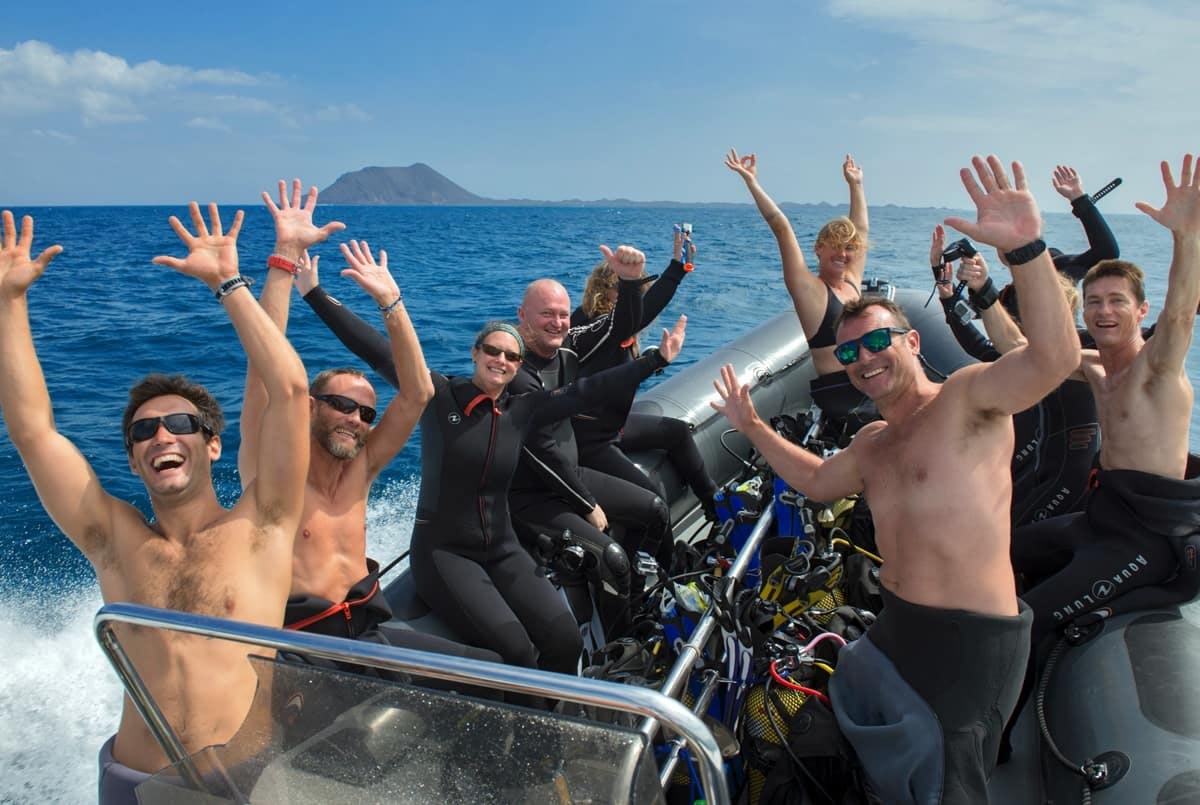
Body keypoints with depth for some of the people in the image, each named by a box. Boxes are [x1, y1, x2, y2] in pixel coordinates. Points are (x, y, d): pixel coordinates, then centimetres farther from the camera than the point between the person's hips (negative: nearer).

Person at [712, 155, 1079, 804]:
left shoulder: (967, 397, -12)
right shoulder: (873, 444, 12)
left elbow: (1055, 357, -31)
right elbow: (818, 482, 31)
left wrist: (1026, 246, -44)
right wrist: (752, 427, 29)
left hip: (971, 641, -8)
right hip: (899, 628, 8)